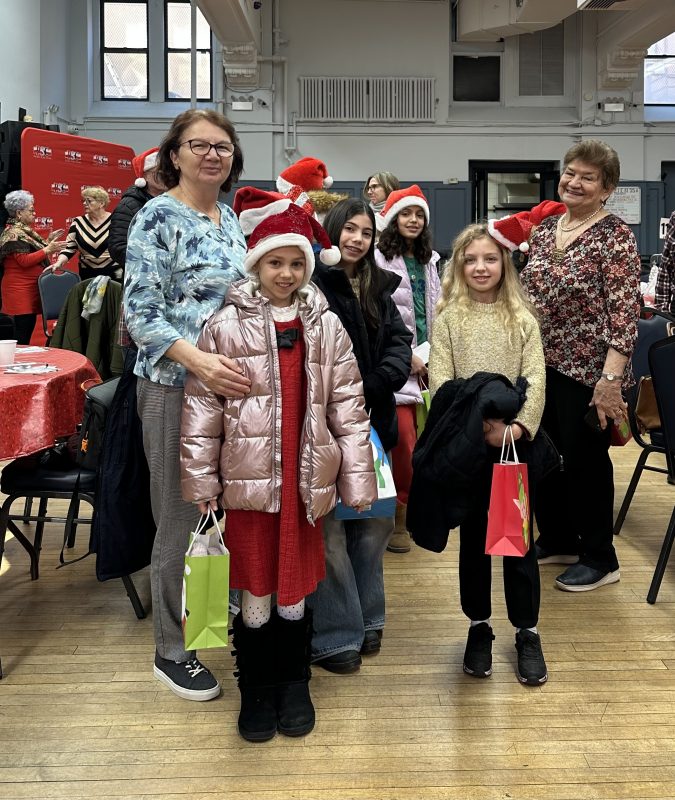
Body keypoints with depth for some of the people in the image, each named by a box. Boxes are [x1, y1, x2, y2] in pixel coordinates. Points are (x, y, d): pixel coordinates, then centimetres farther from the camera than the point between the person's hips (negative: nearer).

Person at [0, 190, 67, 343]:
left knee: (28, 327, 9)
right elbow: (24, 261, -21)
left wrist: (48, 241, 15)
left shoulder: (23, 230, 17)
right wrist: (47, 250, -22)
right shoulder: (14, 233, -13)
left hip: (30, 289, 10)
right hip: (20, 290, -10)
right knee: (22, 335, -10)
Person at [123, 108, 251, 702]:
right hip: (175, 386, -7)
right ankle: (172, 651, 19)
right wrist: (199, 361, -29)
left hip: (235, 383, 7)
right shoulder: (158, 218, -9)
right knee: (182, 520, 2)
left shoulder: (229, 218, 13)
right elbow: (141, 311, -15)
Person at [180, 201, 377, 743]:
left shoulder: (326, 327, 4)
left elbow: (348, 407, 4)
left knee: (296, 592, 13)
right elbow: (201, 409, -2)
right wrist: (201, 483, -2)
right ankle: (256, 692, 28)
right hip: (247, 481, -1)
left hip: (306, 482, 2)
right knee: (255, 596, 8)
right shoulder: (226, 327, -3)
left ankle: (295, 687, 32)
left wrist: (358, 482, 2)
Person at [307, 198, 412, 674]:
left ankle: (367, 619, 29)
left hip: (371, 420, 7)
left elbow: (400, 341, 7)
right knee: (329, 526, -2)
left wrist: (378, 382, -11)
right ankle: (335, 636, 9)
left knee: (373, 520, 13)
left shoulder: (379, 289, 14)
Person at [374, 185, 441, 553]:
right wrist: (406, 355, -12)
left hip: (424, 363, 7)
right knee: (404, 441, -11)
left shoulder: (428, 260, 18)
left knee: (423, 440, 5)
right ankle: (398, 516, 2)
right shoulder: (379, 259, -6)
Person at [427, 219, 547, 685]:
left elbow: (536, 379, -3)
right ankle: (479, 626, 25)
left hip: (514, 439, 0)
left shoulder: (522, 319, 5)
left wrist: (518, 426, -18)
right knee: (473, 537, 11)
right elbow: (440, 381, -6)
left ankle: (527, 631, 18)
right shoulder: (448, 318, 2)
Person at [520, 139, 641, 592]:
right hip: (540, 365, 7)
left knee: (585, 460, 4)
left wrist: (611, 378, -22)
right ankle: (556, 540, 35)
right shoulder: (544, 230, 8)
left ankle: (599, 559, 21)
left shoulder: (616, 237, -12)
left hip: (586, 371, -6)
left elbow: (624, 314, -17)